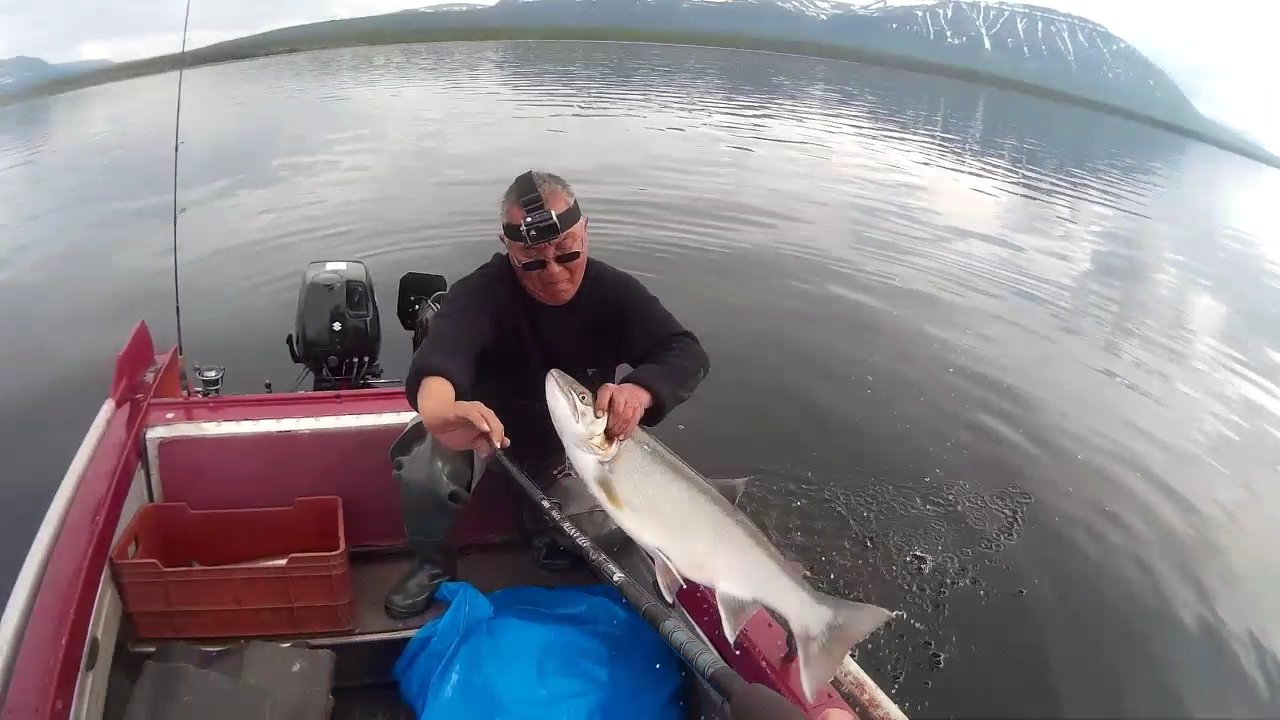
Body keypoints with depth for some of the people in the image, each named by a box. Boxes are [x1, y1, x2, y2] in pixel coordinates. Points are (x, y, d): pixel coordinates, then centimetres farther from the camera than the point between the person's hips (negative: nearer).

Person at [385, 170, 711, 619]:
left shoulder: (615, 291, -20)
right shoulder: (481, 293, -31)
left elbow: (687, 353, -27)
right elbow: (446, 344, -52)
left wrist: (639, 390, -51)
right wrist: (439, 410, -77)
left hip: (576, 436, 3)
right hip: (488, 427, -3)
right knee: (422, 476, -28)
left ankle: (547, 527, 21)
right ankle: (433, 564, 6)